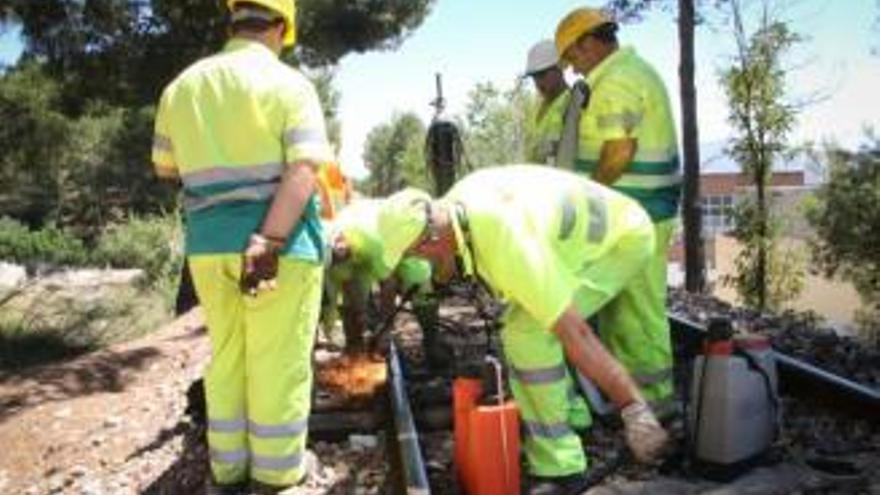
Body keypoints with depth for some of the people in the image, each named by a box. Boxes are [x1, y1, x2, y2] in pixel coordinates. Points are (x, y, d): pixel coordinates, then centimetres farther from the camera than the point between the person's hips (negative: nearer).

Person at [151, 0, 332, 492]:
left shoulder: (182, 86, 11)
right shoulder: (289, 84, -4)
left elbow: (165, 166, 21)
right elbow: (303, 171, -18)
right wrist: (268, 243, -22)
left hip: (208, 243, 5)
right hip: (282, 242, -5)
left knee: (226, 356, 17)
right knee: (278, 361, 5)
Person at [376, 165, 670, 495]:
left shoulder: (506, 246, -37)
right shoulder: (457, 200, -11)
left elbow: (574, 332, -38)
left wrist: (634, 409, -36)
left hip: (622, 239, -9)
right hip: (587, 230, 9)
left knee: (529, 334, -21)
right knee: (520, 331, 9)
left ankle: (559, 468, -10)